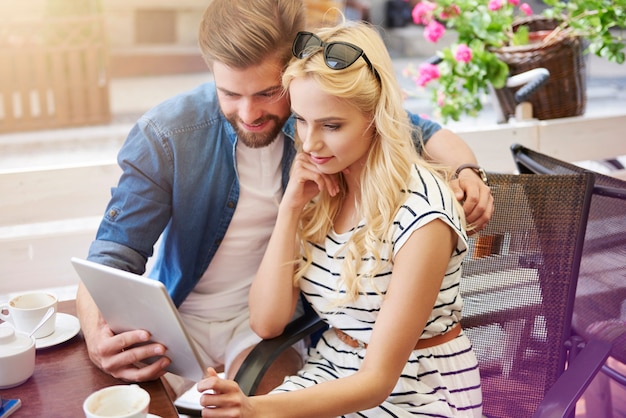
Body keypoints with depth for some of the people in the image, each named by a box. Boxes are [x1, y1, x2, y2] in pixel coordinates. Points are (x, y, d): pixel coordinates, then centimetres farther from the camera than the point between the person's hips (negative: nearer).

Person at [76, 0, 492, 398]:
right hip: (181, 315, 1)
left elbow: (425, 133, 1)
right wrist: (97, 336, -36)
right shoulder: (164, 136, -17)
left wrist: (465, 169, -21)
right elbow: (111, 258, -15)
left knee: (262, 392, -28)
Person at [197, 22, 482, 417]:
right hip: (331, 377, 5)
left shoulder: (420, 210, -21)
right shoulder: (320, 188, -2)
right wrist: (291, 207, -14)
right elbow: (267, 323, -5)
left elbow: (378, 382, -22)